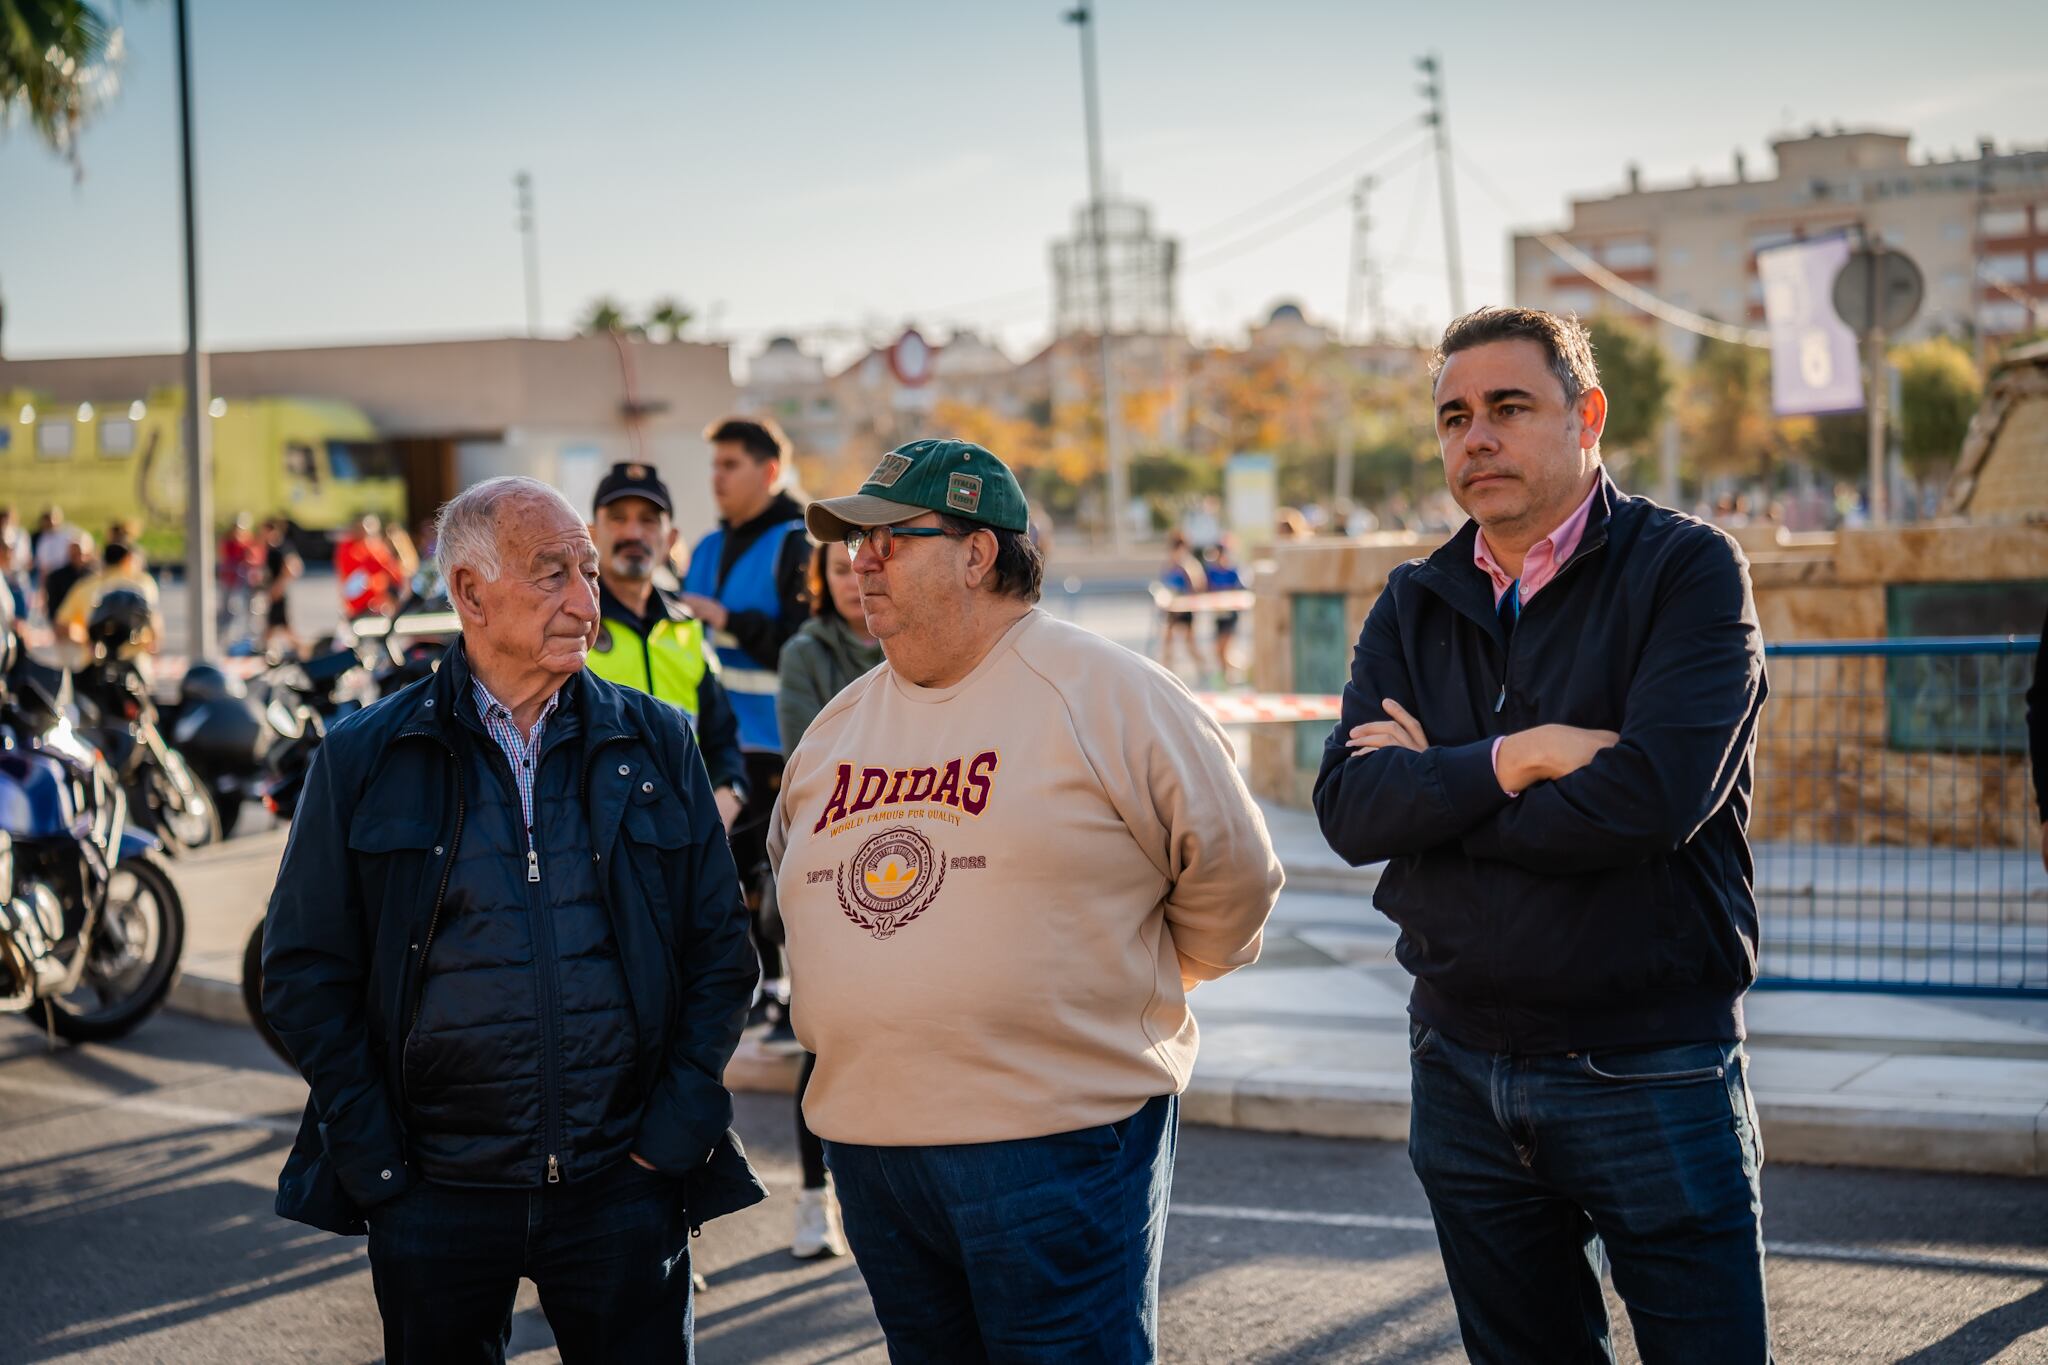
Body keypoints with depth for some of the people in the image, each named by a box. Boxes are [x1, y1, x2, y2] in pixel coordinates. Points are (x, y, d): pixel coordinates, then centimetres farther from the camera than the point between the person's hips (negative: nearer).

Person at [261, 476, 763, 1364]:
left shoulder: (656, 745, 6)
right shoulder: (366, 758, 1)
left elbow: (721, 949, 7)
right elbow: (305, 972, 2)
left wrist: (674, 1133, -2)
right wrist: (374, 1160, -5)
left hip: (620, 1189, 1)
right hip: (433, 1199, -1)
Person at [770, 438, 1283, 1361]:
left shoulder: (1103, 694, -7)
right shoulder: (836, 727, 13)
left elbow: (1230, 870, -3)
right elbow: (794, 881, 28)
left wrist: (1135, 982, 8)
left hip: (1058, 1141, -6)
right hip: (870, 1139, 6)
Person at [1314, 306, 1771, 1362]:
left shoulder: (1687, 570, -8)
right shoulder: (1413, 607, 7)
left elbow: (1655, 797, -23)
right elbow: (1345, 804, -7)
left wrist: (1434, 787, -11)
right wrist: (1517, 758, -20)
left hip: (1650, 1068, -5)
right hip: (1463, 1067, 5)